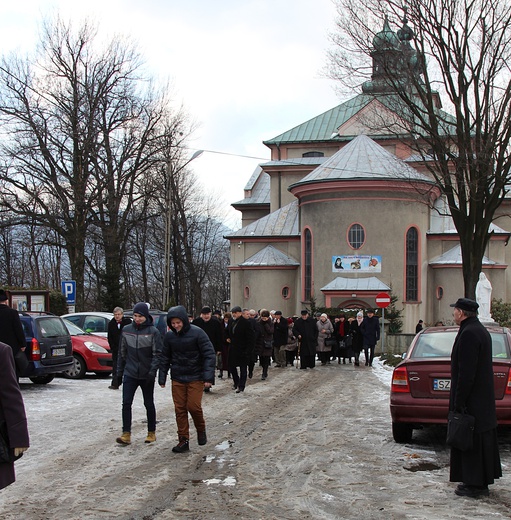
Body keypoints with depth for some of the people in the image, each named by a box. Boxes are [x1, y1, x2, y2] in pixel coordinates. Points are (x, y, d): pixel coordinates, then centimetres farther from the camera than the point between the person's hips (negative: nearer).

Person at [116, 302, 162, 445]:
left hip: (146, 375, -2)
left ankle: (151, 432, 23)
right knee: (126, 403, -7)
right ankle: (126, 434, -5)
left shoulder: (153, 332, -8)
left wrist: (152, 371, -17)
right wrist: (120, 369, 9)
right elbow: (122, 351, 11)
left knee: (149, 404, 10)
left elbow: (157, 354, -9)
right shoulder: (126, 330, 3)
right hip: (130, 373, 2)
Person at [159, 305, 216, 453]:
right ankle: (183, 440, 12)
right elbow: (165, 358, 11)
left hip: (195, 377, -4)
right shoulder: (169, 336, 1)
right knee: (180, 409, 3)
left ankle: (201, 430, 19)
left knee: (194, 406, -9)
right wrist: (162, 378, 7)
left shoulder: (197, 333, -12)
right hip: (177, 378, 4)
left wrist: (208, 377, -18)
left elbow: (209, 355, -12)